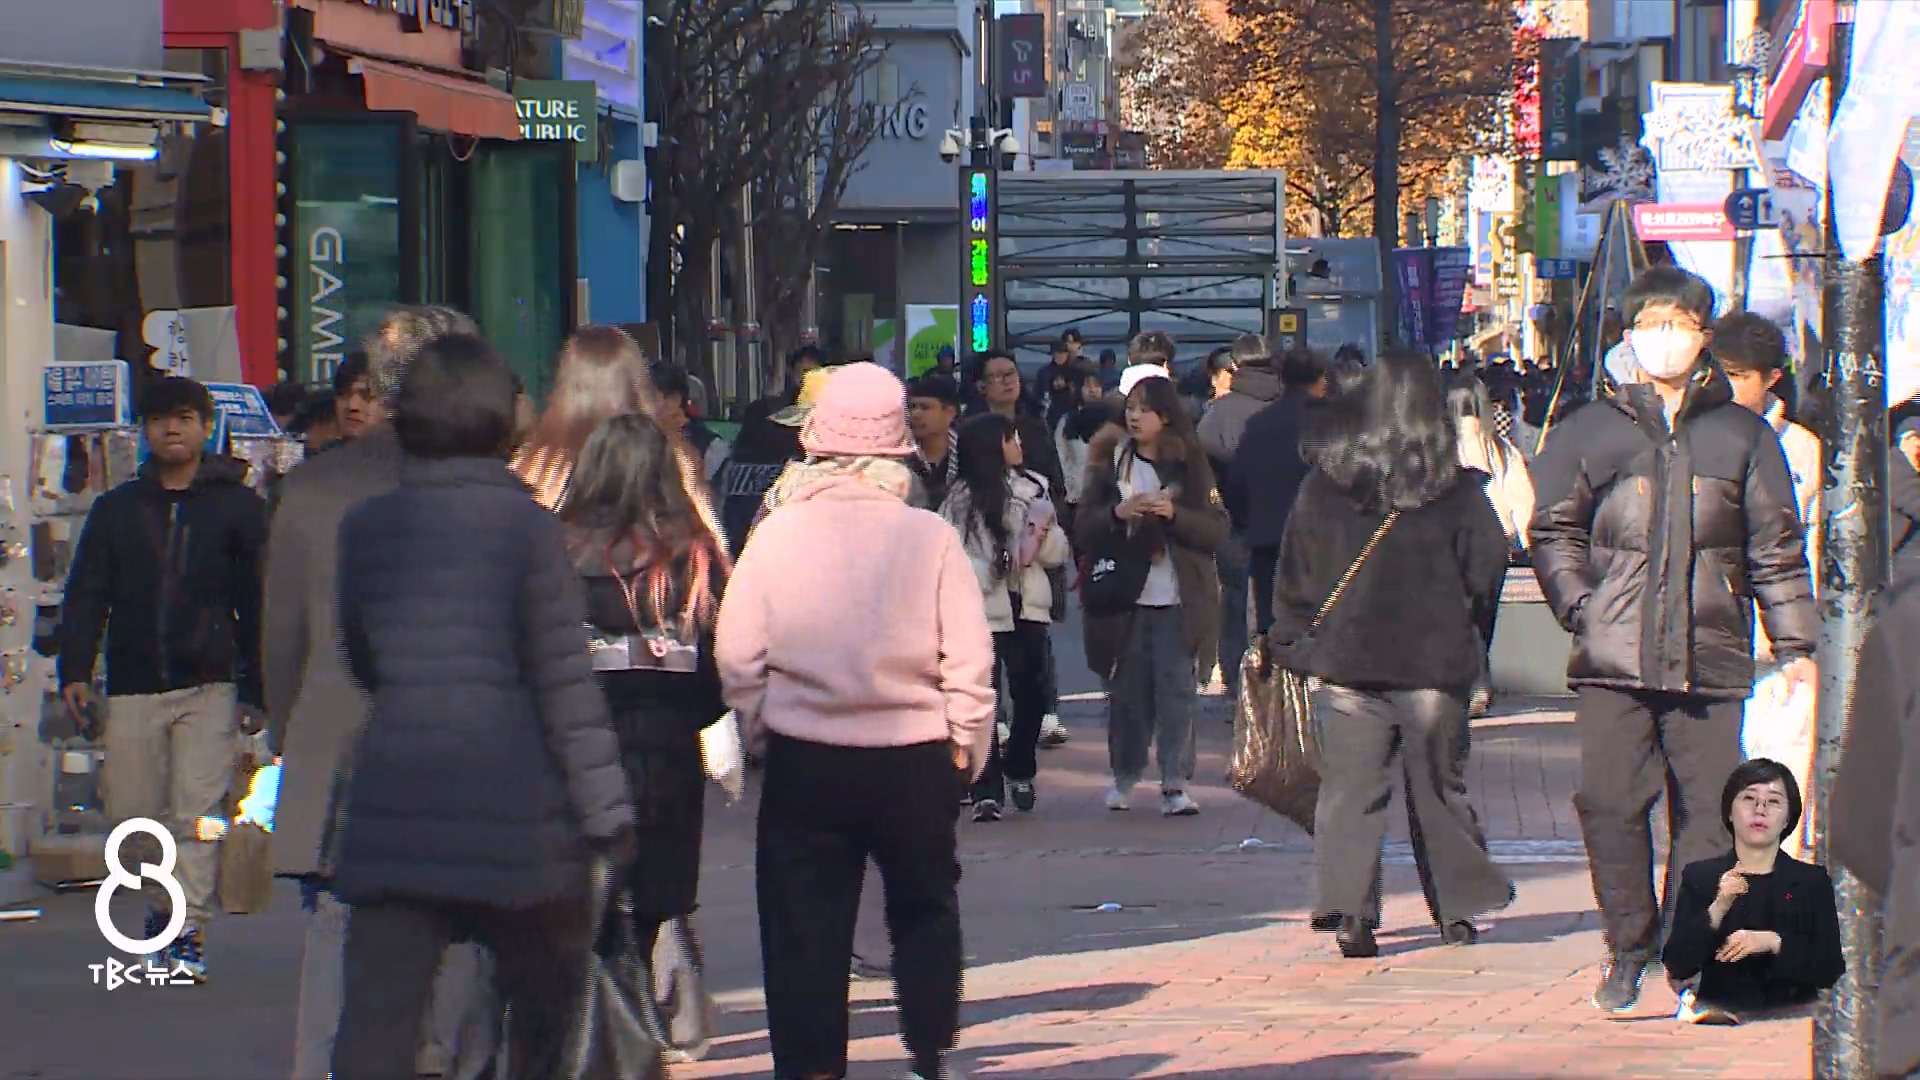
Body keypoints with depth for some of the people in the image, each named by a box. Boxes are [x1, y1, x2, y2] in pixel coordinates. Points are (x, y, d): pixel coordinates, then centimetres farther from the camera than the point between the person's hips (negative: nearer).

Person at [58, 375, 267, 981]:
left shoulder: (237, 507, 5)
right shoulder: (116, 510, 13)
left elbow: (259, 601, 5)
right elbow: (86, 596, 11)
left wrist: (255, 689, 0)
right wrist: (75, 672, -2)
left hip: (209, 687, -3)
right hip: (132, 689, 3)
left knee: (195, 813, -11)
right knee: (132, 817, 4)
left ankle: (189, 935, -11)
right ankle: (165, 902, 29)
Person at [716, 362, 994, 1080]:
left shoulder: (778, 532, -7)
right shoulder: (930, 536, -8)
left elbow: (737, 655, -5)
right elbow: (969, 658, -8)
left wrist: (758, 729, 10)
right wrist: (965, 747, 5)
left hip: (804, 758, 0)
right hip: (915, 761, 1)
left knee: (804, 927, 8)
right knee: (925, 910, 20)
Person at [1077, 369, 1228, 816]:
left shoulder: (1189, 463, 6)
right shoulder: (1111, 463, 8)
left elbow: (1217, 529, 0)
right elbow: (1084, 530, 4)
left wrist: (1173, 513, -15)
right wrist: (1118, 513, -14)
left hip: (1177, 598, -1)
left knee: (1176, 687, -7)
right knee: (1127, 690, 4)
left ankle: (1175, 783, -7)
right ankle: (1124, 775, 20)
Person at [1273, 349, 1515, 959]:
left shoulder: (1323, 485, -1)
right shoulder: (1458, 489, -4)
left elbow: (1296, 572, 3)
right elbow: (1488, 567, 2)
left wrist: (1292, 643, 12)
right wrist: (1470, 644, 15)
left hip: (1346, 662, 0)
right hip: (1434, 663, 0)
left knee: (1351, 791, 2)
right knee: (1440, 786, 13)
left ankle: (1351, 912, -10)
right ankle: (1457, 910, 20)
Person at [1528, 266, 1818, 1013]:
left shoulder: (1743, 436, 12)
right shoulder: (1592, 431, 10)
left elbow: (1777, 549, 12)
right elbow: (1553, 528, 13)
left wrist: (1797, 645, 6)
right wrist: (1581, 607, -2)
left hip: (1712, 660, 0)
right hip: (1615, 659, 0)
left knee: (1708, 810, -1)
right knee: (1611, 802, -7)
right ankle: (1629, 948, 5)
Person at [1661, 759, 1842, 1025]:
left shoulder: (1812, 881, 11)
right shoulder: (1700, 877, 11)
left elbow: (1830, 971, 2)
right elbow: (1677, 967, 1)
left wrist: (1773, 942, -13)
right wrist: (1718, 910, -13)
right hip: (1719, 1018, 1)